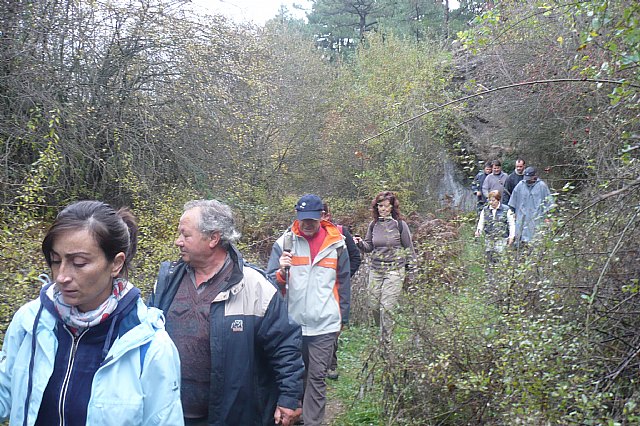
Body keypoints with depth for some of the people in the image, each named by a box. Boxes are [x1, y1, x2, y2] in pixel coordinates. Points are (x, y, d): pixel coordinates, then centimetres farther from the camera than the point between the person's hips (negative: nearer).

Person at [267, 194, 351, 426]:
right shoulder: (284, 242, -3)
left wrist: (343, 318, 11)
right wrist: (281, 271, -24)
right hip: (293, 322, 1)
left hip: (325, 325, -1)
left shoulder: (336, 244, 1)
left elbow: (344, 283, 9)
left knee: (317, 377, 1)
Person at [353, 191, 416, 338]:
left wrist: (411, 269, 2)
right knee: (374, 305, 7)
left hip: (395, 270, -4)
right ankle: (381, 332, 29)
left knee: (387, 306, -9)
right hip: (375, 269, 5)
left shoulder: (400, 224, -4)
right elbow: (369, 247, 14)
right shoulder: (374, 225, 7)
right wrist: (360, 243, -7)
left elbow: (409, 248, 2)